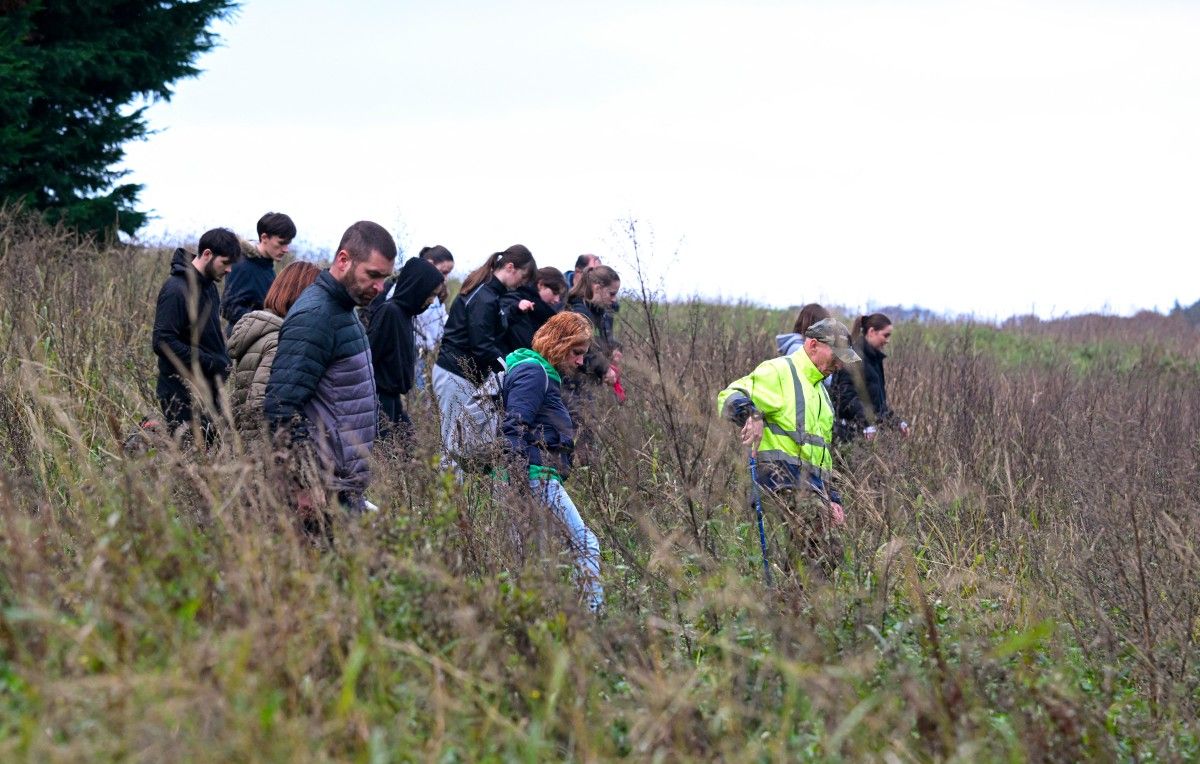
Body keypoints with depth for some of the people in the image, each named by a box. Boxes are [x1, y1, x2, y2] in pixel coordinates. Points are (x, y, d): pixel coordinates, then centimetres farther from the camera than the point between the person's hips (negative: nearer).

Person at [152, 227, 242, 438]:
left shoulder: (208, 285, 13)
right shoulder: (176, 290, -15)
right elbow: (162, 342, -21)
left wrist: (223, 360, 8)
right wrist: (210, 363, -20)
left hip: (208, 389, 9)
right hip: (183, 395, -9)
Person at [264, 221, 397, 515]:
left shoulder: (341, 311, 17)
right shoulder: (314, 316, -16)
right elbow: (281, 406, -23)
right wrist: (311, 485, -24)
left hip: (347, 488, 10)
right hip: (328, 490, -10)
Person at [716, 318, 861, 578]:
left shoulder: (819, 391, 30)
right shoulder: (778, 371, 0)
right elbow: (730, 397, -15)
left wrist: (830, 497, 28)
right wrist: (751, 414, -37)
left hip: (812, 485, 10)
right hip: (783, 477, -10)